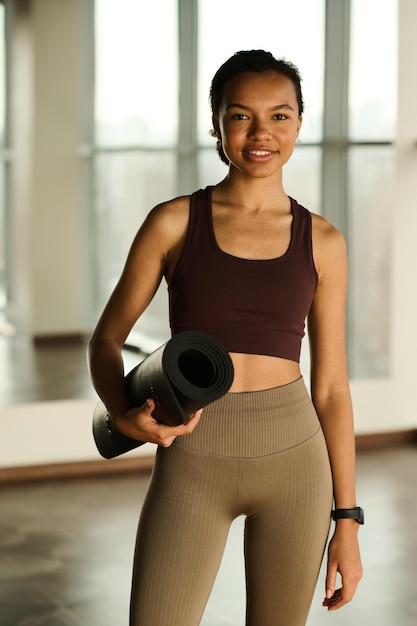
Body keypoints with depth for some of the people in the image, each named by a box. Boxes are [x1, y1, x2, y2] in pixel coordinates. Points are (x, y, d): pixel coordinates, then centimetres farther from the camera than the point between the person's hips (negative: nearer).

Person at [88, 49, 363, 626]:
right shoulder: (174, 222, -1)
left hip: (293, 460, 1)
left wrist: (347, 520, 5)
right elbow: (107, 340, 5)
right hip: (191, 466, -1)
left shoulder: (321, 242, 3)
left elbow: (331, 388, 6)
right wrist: (125, 416, -16)